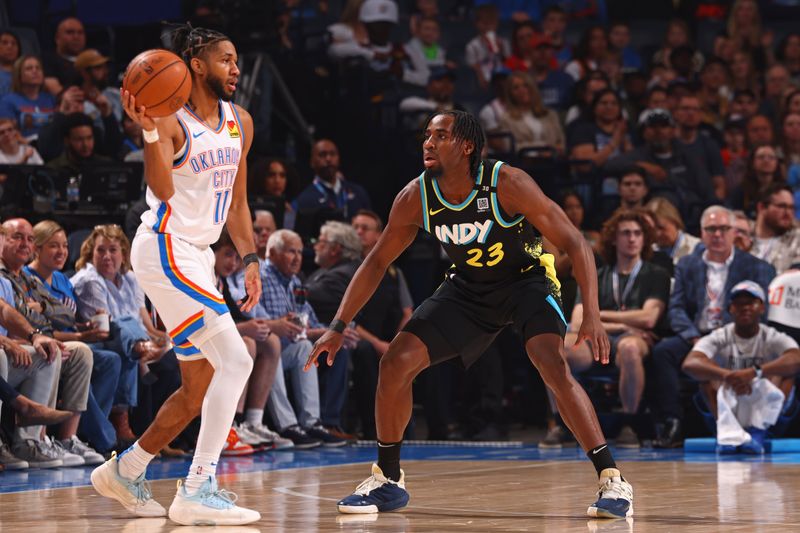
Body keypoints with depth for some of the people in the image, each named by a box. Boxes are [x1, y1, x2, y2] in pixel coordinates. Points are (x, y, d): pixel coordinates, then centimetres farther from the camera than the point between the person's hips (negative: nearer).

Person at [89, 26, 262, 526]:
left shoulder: (240, 122, 13)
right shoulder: (170, 119, -12)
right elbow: (163, 190, -26)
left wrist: (250, 261, 12)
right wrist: (149, 130, -38)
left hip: (199, 255, 9)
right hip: (166, 248, -9)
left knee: (199, 389, 12)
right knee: (236, 361, -19)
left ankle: (125, 470, 28)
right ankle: (198, 491, -18)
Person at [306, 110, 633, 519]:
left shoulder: (507, 184, -29)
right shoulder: (416, 197, -16)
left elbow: (575, 244, -26)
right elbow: (377, 262, -2)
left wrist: (592, 316, -37)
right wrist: (338, 328, -5)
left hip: (526, 278, -5)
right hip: (468, 286, 5)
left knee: (554, 366, -29)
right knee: (395, 363, -7)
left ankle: (612, 481, -23)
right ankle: (387, 481, 10)